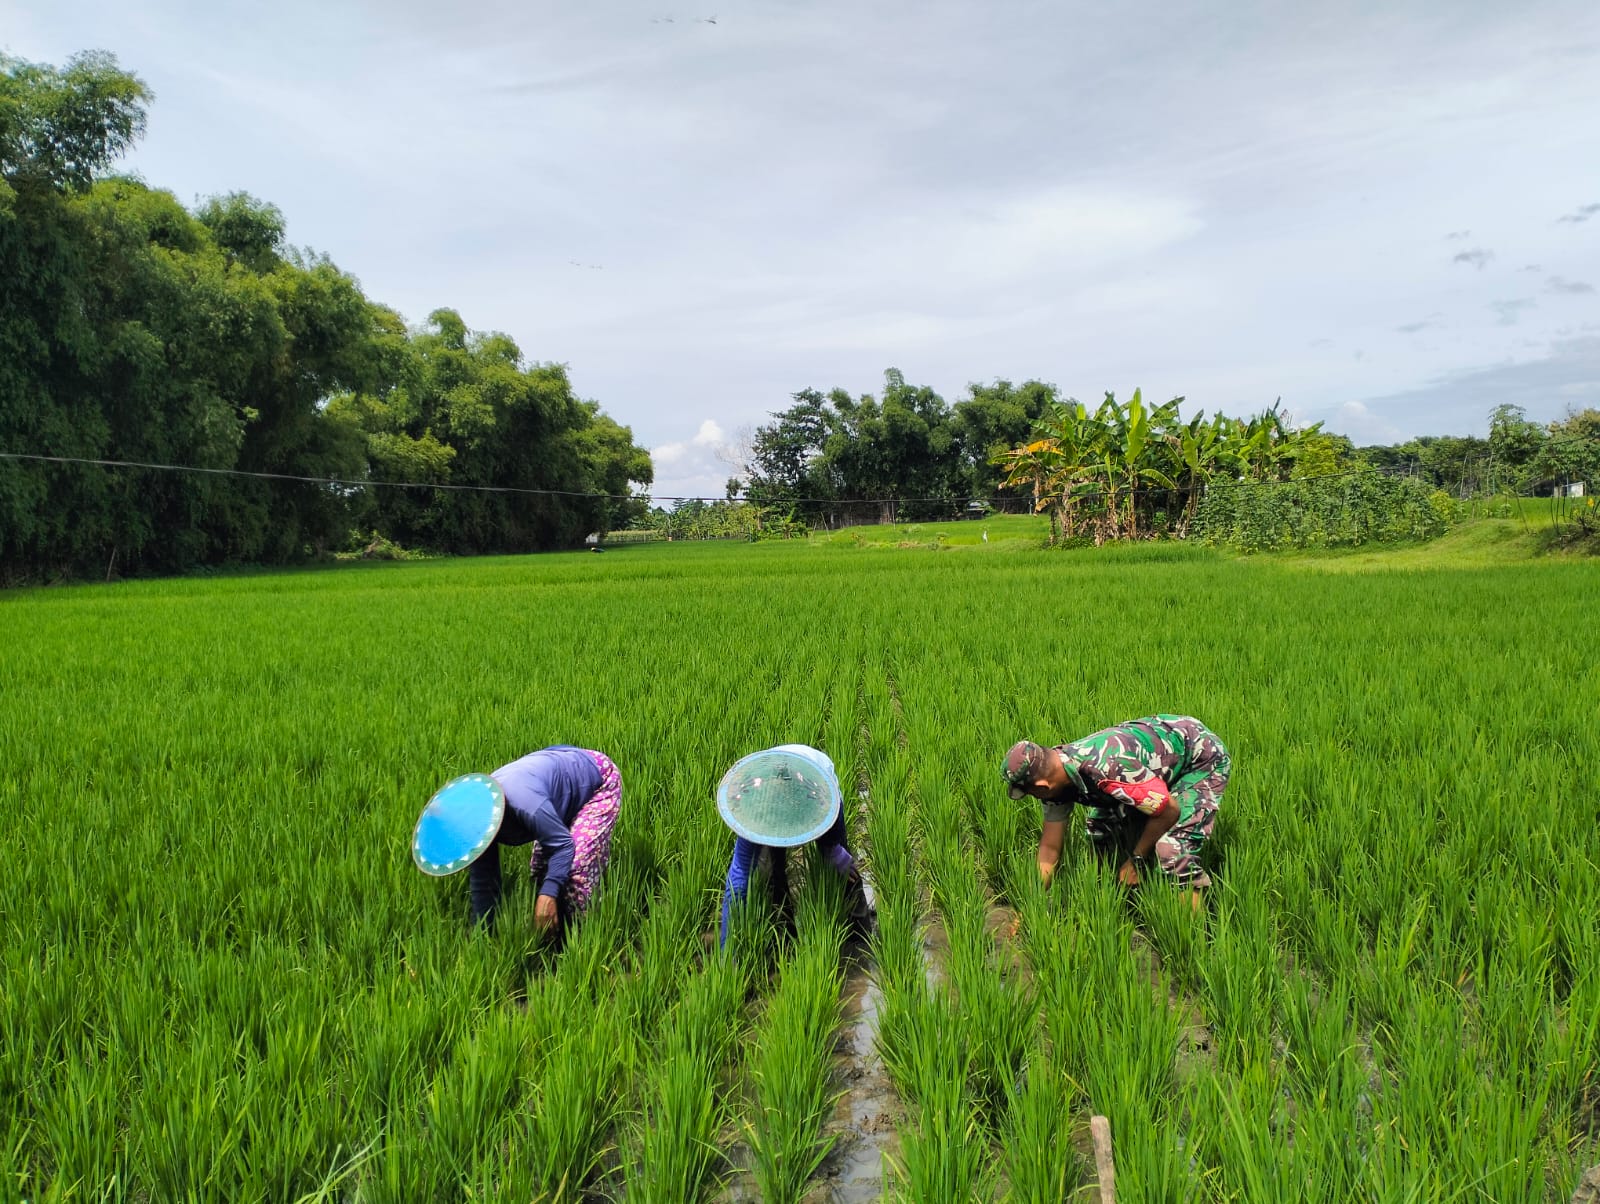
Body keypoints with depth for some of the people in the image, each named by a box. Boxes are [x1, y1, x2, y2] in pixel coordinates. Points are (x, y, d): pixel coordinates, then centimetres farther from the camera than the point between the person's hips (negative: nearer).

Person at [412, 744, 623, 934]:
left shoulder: (524, 804, -43)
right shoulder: (478, 816, -14)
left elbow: (563, 844, -33)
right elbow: (483, 884, -6)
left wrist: (548, 894, -44)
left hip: (598, 777, -8)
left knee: (575, 867, -19)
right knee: (539, 869, 8)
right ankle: (559, 931, 28)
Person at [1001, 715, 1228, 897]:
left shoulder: (1107, 768, -39)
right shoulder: (1055, 775, -12)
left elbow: (1169, 811, -26)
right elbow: (1050, 847, -3)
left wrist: (1137, 860, -14)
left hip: (1202, 758, -9)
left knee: (1173, 847, -25)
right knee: (1100, 825, 4)